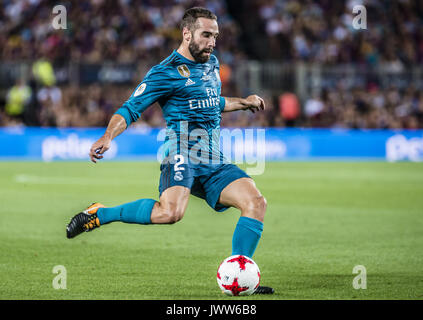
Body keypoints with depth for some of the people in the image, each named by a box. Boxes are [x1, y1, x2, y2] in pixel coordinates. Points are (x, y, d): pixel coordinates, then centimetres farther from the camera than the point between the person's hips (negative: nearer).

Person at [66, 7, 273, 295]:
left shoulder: (212, 63, 20)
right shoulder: (166, 72, -4)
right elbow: (131, 109, -6)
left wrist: (243, 103, 36)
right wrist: (108, 136, -22)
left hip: (214, 163, 8)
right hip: (182, 154, -7)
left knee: (256, 201, -11)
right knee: (171, 212, -33)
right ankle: (98, 215, -13)